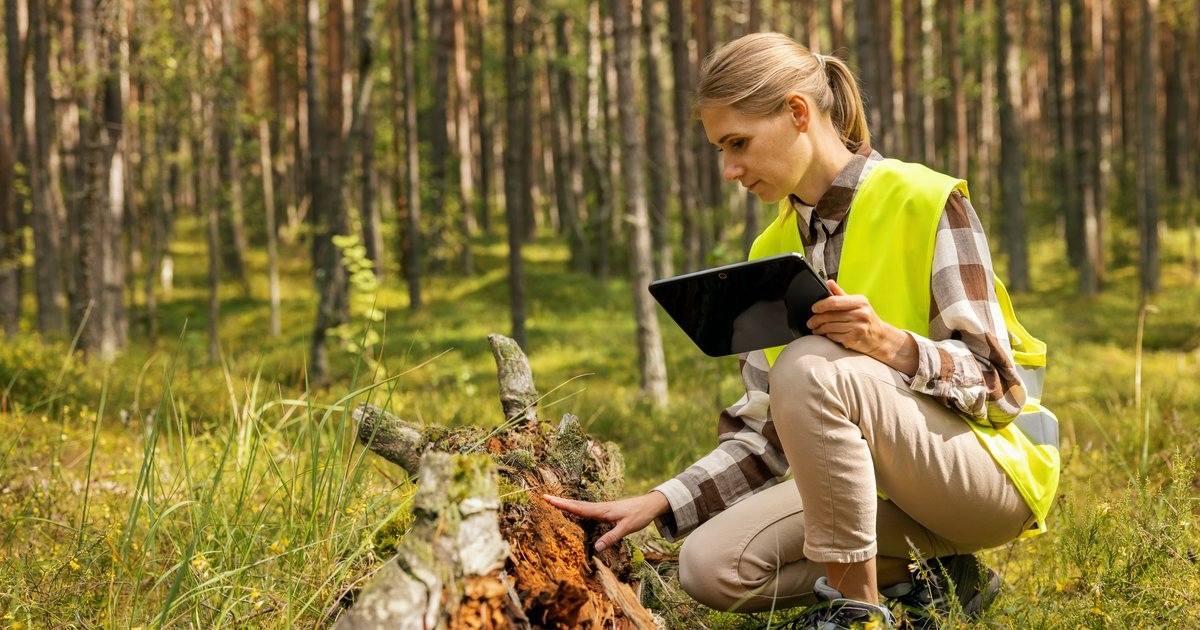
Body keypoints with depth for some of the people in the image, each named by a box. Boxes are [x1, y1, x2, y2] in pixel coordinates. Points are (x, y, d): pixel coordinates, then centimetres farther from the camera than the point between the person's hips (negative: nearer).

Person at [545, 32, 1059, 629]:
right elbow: (764, 435, 6)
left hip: (988, 465, -7)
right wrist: (656, 505, -7)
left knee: (808, 368, -32)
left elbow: (990, 373, -15)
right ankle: (917, 582, 0)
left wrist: (893, 345, -35)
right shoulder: (772, 253, 8)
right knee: (710, 566, -15)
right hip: (870, 481, 7)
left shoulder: (926, 202, -11)